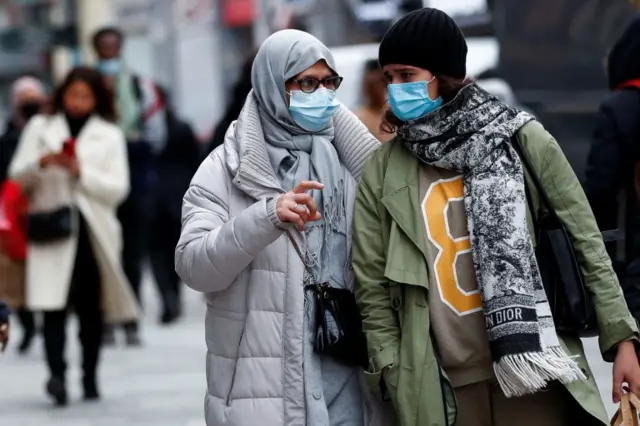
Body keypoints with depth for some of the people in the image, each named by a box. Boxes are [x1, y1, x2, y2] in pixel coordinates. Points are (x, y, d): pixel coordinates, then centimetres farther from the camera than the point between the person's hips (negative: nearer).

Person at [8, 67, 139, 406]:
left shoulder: (110, 135, 10)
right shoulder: (40, 128, 11)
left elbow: (117, 188, 2)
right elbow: (18, 177, 8)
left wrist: (80, 171, -11)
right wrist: (41, 163, -12)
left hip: (93, 231, 1)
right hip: (51, 228, -1)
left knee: (91, 308, 4)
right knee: (54, 304, -15)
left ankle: (90, 377, 13)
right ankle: (56, 373, -26)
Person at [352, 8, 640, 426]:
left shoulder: (521, 139, 3)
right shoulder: (383, 172, 7)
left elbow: (585, 244, 4)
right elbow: (372, 285, 9)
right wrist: (393, 373, 0)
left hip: (534, 363, -1)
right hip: (445, 383, 1)